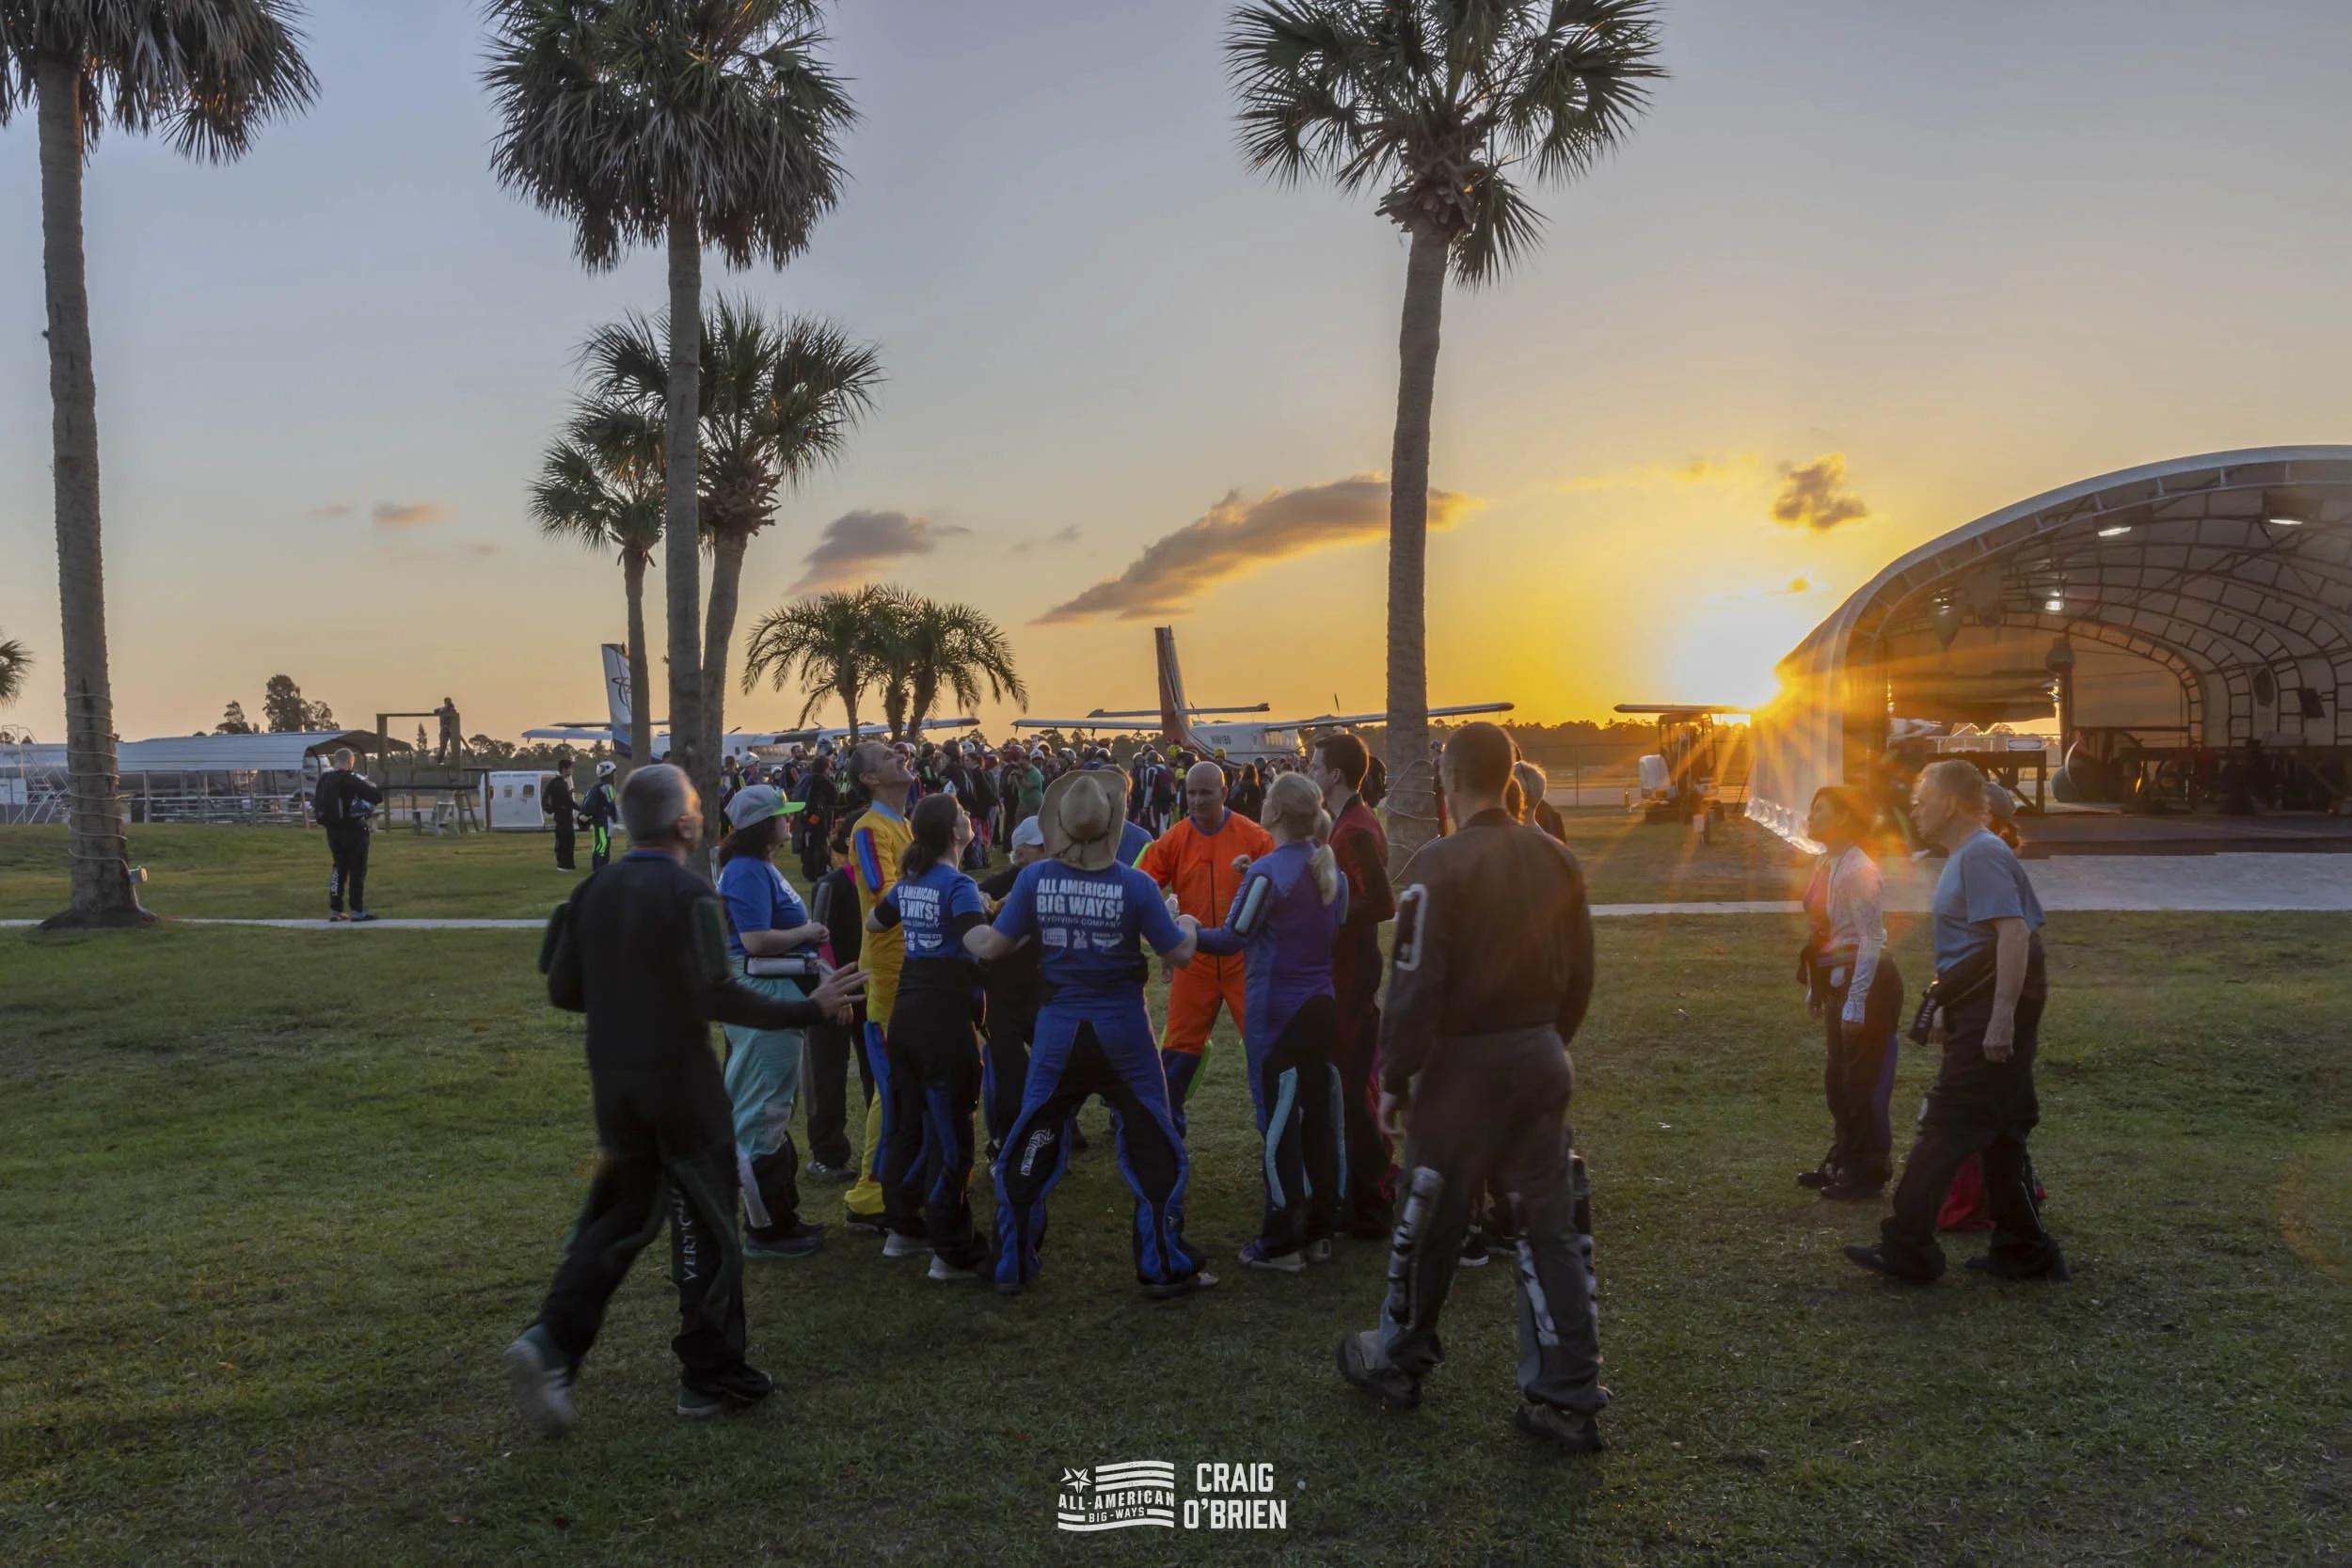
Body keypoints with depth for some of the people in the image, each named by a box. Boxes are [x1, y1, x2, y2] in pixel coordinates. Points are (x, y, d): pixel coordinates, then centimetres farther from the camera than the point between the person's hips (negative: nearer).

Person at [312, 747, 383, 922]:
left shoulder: (324, 780, 5)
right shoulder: (350, 779, -17)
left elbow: (316, 804, 12)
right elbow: (377, 797, -21)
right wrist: (372, 788, -1)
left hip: (332, 831, 7)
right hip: (352, 830, -7)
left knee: (339, 868, 17)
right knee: (357, 870, 2)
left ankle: (335, 910, 18)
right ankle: (357, 912, 2)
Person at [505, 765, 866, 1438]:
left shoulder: (594, 891, 3)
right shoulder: (689, 894, -16)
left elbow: (563, 990, 5)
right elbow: (716, 995, -24)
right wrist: (807, 1010, -17)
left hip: (613, 1081, 6)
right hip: (681, 1082, -6)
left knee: (616, 1217, 18)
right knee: (706, 1228, 8)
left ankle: (551, 1344, 1)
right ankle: (711, 1375, 18)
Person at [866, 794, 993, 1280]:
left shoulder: (909, 880, 8)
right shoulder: (958, 885, -15)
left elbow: (872, 923, 25)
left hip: (907, 1015, 8)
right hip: (946, 1020, -8)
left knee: (909, 1123, 18)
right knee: (950, 1131, -2)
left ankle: (903, 1227, 29)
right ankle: (952, 1253, 2)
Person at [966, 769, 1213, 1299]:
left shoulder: (1034, 879, -10)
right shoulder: (1134, 884, -14)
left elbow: (992, 948, -5)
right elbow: (1180, 954, -8)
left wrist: (966, 933, 16)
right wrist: (1187, 925, 13)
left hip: (1059, 1033, 2)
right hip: (1123, 1035, -2)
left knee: (1027, 1151, 17)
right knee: (1155, 1152, 11)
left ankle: (1011, 1266, 24)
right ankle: (1165, 1269, 16)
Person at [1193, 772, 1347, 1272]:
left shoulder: (1267, 872, -15)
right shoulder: (1331, 871, 7)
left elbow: (1233, 938, -15)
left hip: (1275, 1014, -7)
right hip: (1322, 1006, 7)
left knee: (1279, 1122, -1)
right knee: (1319, 1115, 11)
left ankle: (1281, 1242, 5)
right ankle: (1319, 1231, 20)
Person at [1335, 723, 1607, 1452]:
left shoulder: (1439, 865, -16)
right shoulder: (1555, 859, 3)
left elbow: (1416, 984, -17)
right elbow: (1579, 972, 10)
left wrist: (1394, 1078, -9)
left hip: (1462, 1061, -5)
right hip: (1541, 1056, 5)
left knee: (1430, 1219, 11)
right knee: (1549, 1226, 9)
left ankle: (1397, 1360, 30)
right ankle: (1567, 1397, 13)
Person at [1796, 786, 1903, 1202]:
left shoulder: (1858, 871, -20)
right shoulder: (1826, 864, 8)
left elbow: (1871, 940, -21)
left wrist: (1856, 1002, -22)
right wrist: (1816, 988, 18)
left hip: (1866, 981, -9)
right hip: (1836, 981, 10)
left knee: (1863, 1081, 2)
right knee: (1838, 1078, 19)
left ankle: (1867, 1176, 15)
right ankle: (1841, 1162, 35)